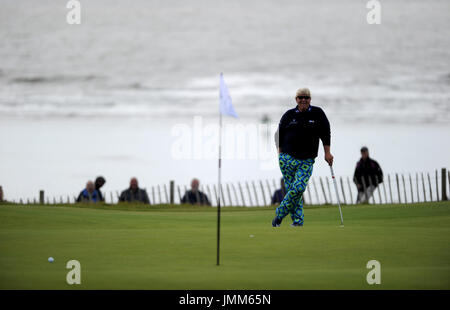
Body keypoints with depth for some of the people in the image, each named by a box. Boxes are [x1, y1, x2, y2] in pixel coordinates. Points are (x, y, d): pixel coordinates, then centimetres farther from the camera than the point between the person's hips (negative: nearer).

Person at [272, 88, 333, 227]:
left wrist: (327, 153, 2)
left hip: (307, 161, -1)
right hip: (287, 158, 1)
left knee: (299, 188, -16)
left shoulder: (318, 113, 6)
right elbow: (280, 134, 13)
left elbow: (325, 133, 7)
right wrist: (280, 153, 9)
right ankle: (297, 220, 5)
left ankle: (279, 214, -2)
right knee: (291, 188, -4)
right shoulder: (289, 115, 7)